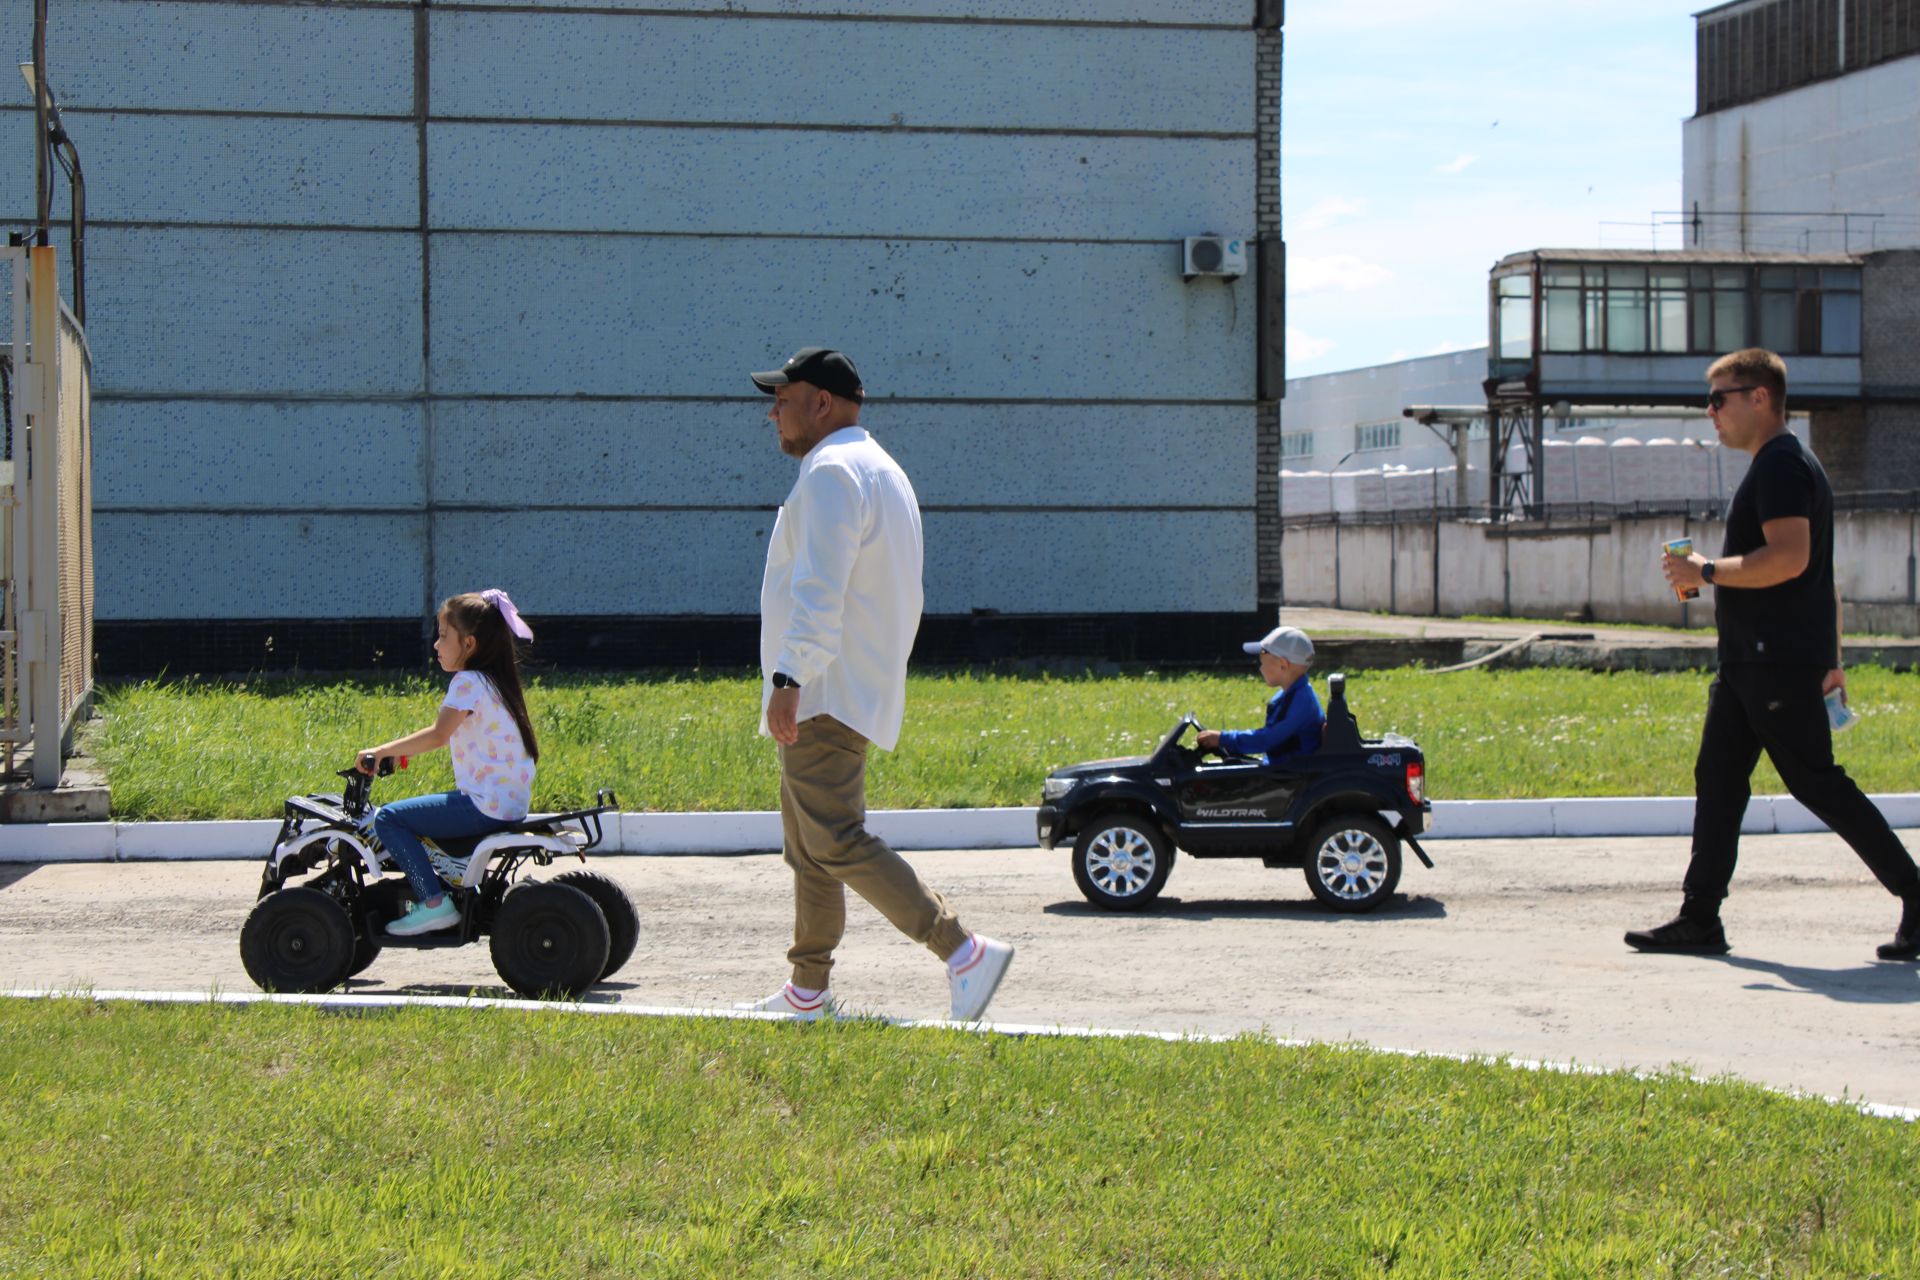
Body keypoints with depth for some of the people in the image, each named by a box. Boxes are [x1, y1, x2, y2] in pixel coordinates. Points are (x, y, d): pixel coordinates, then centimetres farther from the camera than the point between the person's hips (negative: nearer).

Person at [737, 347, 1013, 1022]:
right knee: (808, 845, 15)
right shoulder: (883, 471, 22)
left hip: (823, 694, -11)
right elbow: (902, 600, 25)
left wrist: (789, 678, -32)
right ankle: (807, 992, 20)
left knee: (836, 842, -16)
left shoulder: (832, 471, -12)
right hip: (859, 688, 11)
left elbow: (820, 587, -25)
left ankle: (965, 952, -22)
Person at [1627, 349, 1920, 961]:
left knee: (1817, 783, -8)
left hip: (1778, 662, -11)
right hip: (1752, 660, 11)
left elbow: (1790, 558, -26)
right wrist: (1831, 660, 24)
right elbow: (1820, 573, 23)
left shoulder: (1779, 464, -13)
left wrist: (1707, 571, -16)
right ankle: (1699, 919, 8)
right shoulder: (1784, 465, 20)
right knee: (1717, 780, 8)